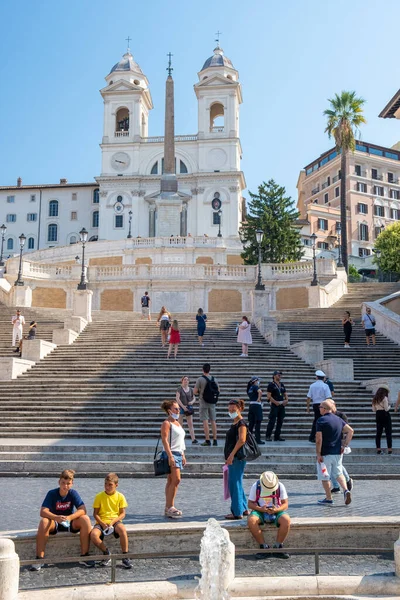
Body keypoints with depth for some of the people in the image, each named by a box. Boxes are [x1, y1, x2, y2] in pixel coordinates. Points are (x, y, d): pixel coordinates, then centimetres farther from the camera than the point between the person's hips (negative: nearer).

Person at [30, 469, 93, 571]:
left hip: (70, 523, 1)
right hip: (54, 523, -1)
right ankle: (39, 559, -30)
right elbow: (43, 512, -24)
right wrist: (56, 518, -43)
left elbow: (83, 509, -19)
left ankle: (84, 556, -20)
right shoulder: (52, 493, -12)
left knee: (85, 519, -27)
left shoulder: (73, 493, -8)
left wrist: (69, 517, -37)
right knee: (43, 522, -34)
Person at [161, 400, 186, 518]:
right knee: (176, 479, -15)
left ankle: (168, 507, 12)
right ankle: (170, 507, -11)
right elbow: (164, 440, -16)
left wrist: (183, 455, 20)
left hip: (179, 454, 9)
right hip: (171, 454, -9)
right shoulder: (166, 423, -8)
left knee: (171, 481, 9)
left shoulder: (178, 423, 20)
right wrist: (170, 456, -22)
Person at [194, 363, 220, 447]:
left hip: (203, 402, -5)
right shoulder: (214, 379, 5)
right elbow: (218, 391, 13)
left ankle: (207, 440, -6)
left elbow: (195, 392, -9)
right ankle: (215, 440, 11)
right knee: (213, 421, 9)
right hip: (212, 402, 5)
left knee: (205, 421, -3)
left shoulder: (200, 379, -9)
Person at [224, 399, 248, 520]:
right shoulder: (234, 423, 18)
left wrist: (232, 455, -25)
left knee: (234, 483, -6)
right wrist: (229, 456, 21)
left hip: (237, 457, -10)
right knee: (236, 483, 15)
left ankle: (237, 512, 0)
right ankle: (243, 509, 24)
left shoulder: (241, 423, -12)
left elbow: (242, 440, -23)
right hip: (233, 457, 10)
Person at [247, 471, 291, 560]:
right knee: (251, 520, -34)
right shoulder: (255, 486, -8)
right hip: (260, 511, 0)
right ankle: (264, 547, -19)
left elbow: (285, 504, -5)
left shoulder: (280, 486, -8)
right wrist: (261, 509, -24)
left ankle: (277, 547, -14)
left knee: (286, 520, -33)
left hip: (276, 511, 0)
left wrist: (276, 509, -26)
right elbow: (250, 504, -5)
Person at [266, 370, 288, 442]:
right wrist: (276, 402, -18)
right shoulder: (271, 385, -3)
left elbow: (285, 394, 21)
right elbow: (269, 396, -10)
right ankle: (268, 436, -5)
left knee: (280, 421, 8)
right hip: (275, 405, -7)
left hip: (282, 405, 7)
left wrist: (286, 400, 1)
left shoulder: (282, 385, 17)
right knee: (272, 421, -9)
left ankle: (277, 436, 14)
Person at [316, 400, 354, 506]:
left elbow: (319, 439, -17)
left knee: (325, 476, 7)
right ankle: (346, 490, -4)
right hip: (338, 452, 6)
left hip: (325, 453, -6)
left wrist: (318, 454, -13)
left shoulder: (321, 420, -13)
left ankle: (328, 498, 13)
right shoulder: (338, 419, 8)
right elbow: (350, 431, 5)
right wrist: (345, 445, 7)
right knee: (339, 473, 17)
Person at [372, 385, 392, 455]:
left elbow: (374, 409, 10)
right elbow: (386, 409, -15)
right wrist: (389, 406, 5)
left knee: (378, 433, 10)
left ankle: (378, 449, 10)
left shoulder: (375, 399, 8)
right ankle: (389, 449, -2)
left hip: (378, 415, 6)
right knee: (388, 433, 0)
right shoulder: (385, 398, -12)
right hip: (385, 415, -6)